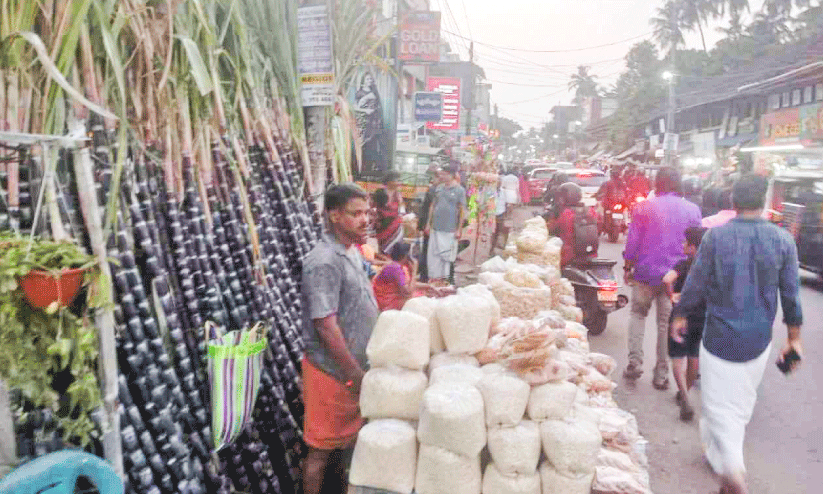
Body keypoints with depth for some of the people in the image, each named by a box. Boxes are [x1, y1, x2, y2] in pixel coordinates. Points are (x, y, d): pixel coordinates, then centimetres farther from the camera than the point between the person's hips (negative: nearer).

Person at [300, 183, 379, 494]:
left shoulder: (352, 250, 5)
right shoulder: (324, 263, -24)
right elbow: (327, 328, -25)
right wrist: (355, 375, -19)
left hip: (355, 366, 9)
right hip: (333, 371, -9)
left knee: (344, 438, 25)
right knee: (321, 448, 8)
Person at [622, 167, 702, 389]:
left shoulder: (644, 207, -8)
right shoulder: (693, 210, 0)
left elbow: (632, 241, -6)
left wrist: (628, 267, 7)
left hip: (646, 273, -1)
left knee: (638, 314, 18)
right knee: (667, 323, 10)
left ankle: (634, 362, 7)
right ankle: (661, 374, 16)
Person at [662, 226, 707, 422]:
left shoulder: (685, 264, -14)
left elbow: (667, 279, -31)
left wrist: (672, 296, -16)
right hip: (704, 318, 5)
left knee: (678, 357, 3)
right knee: (694, 356, 19)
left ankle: (685, 400, -12)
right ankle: (684, 394, 34)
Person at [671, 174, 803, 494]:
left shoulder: (716, 236, -13)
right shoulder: (783, 240, -7)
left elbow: (696, 283, -7)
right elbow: (791, 295, -1)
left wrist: (680, 316, 9)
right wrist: (794, 338, 11)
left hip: (720, 336, -3)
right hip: (759, 340, 3)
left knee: (720, 403, 6)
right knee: (742, 402, 22)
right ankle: (718, 451, 40)